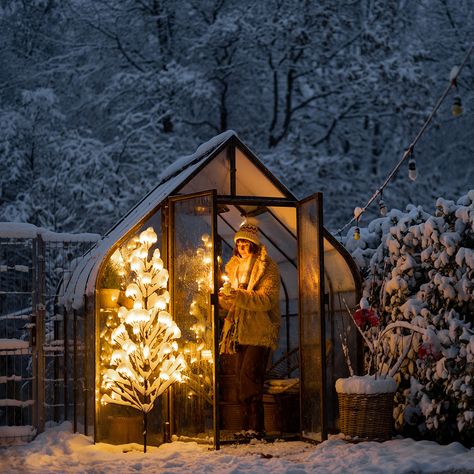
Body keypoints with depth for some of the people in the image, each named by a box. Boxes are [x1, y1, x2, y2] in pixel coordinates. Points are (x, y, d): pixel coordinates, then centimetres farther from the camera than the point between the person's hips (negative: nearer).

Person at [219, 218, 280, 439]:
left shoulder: (267, 268, -3)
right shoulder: (234, 267, 19)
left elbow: (266, 300, -15)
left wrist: (239, 296, -26)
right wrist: (222, 298, 0)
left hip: (261, 332, -7)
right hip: (241, 333, 7)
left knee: (249, 376, -17)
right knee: (243, 378, 5)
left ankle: (256, 427, -13)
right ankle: (247, 426, 9)